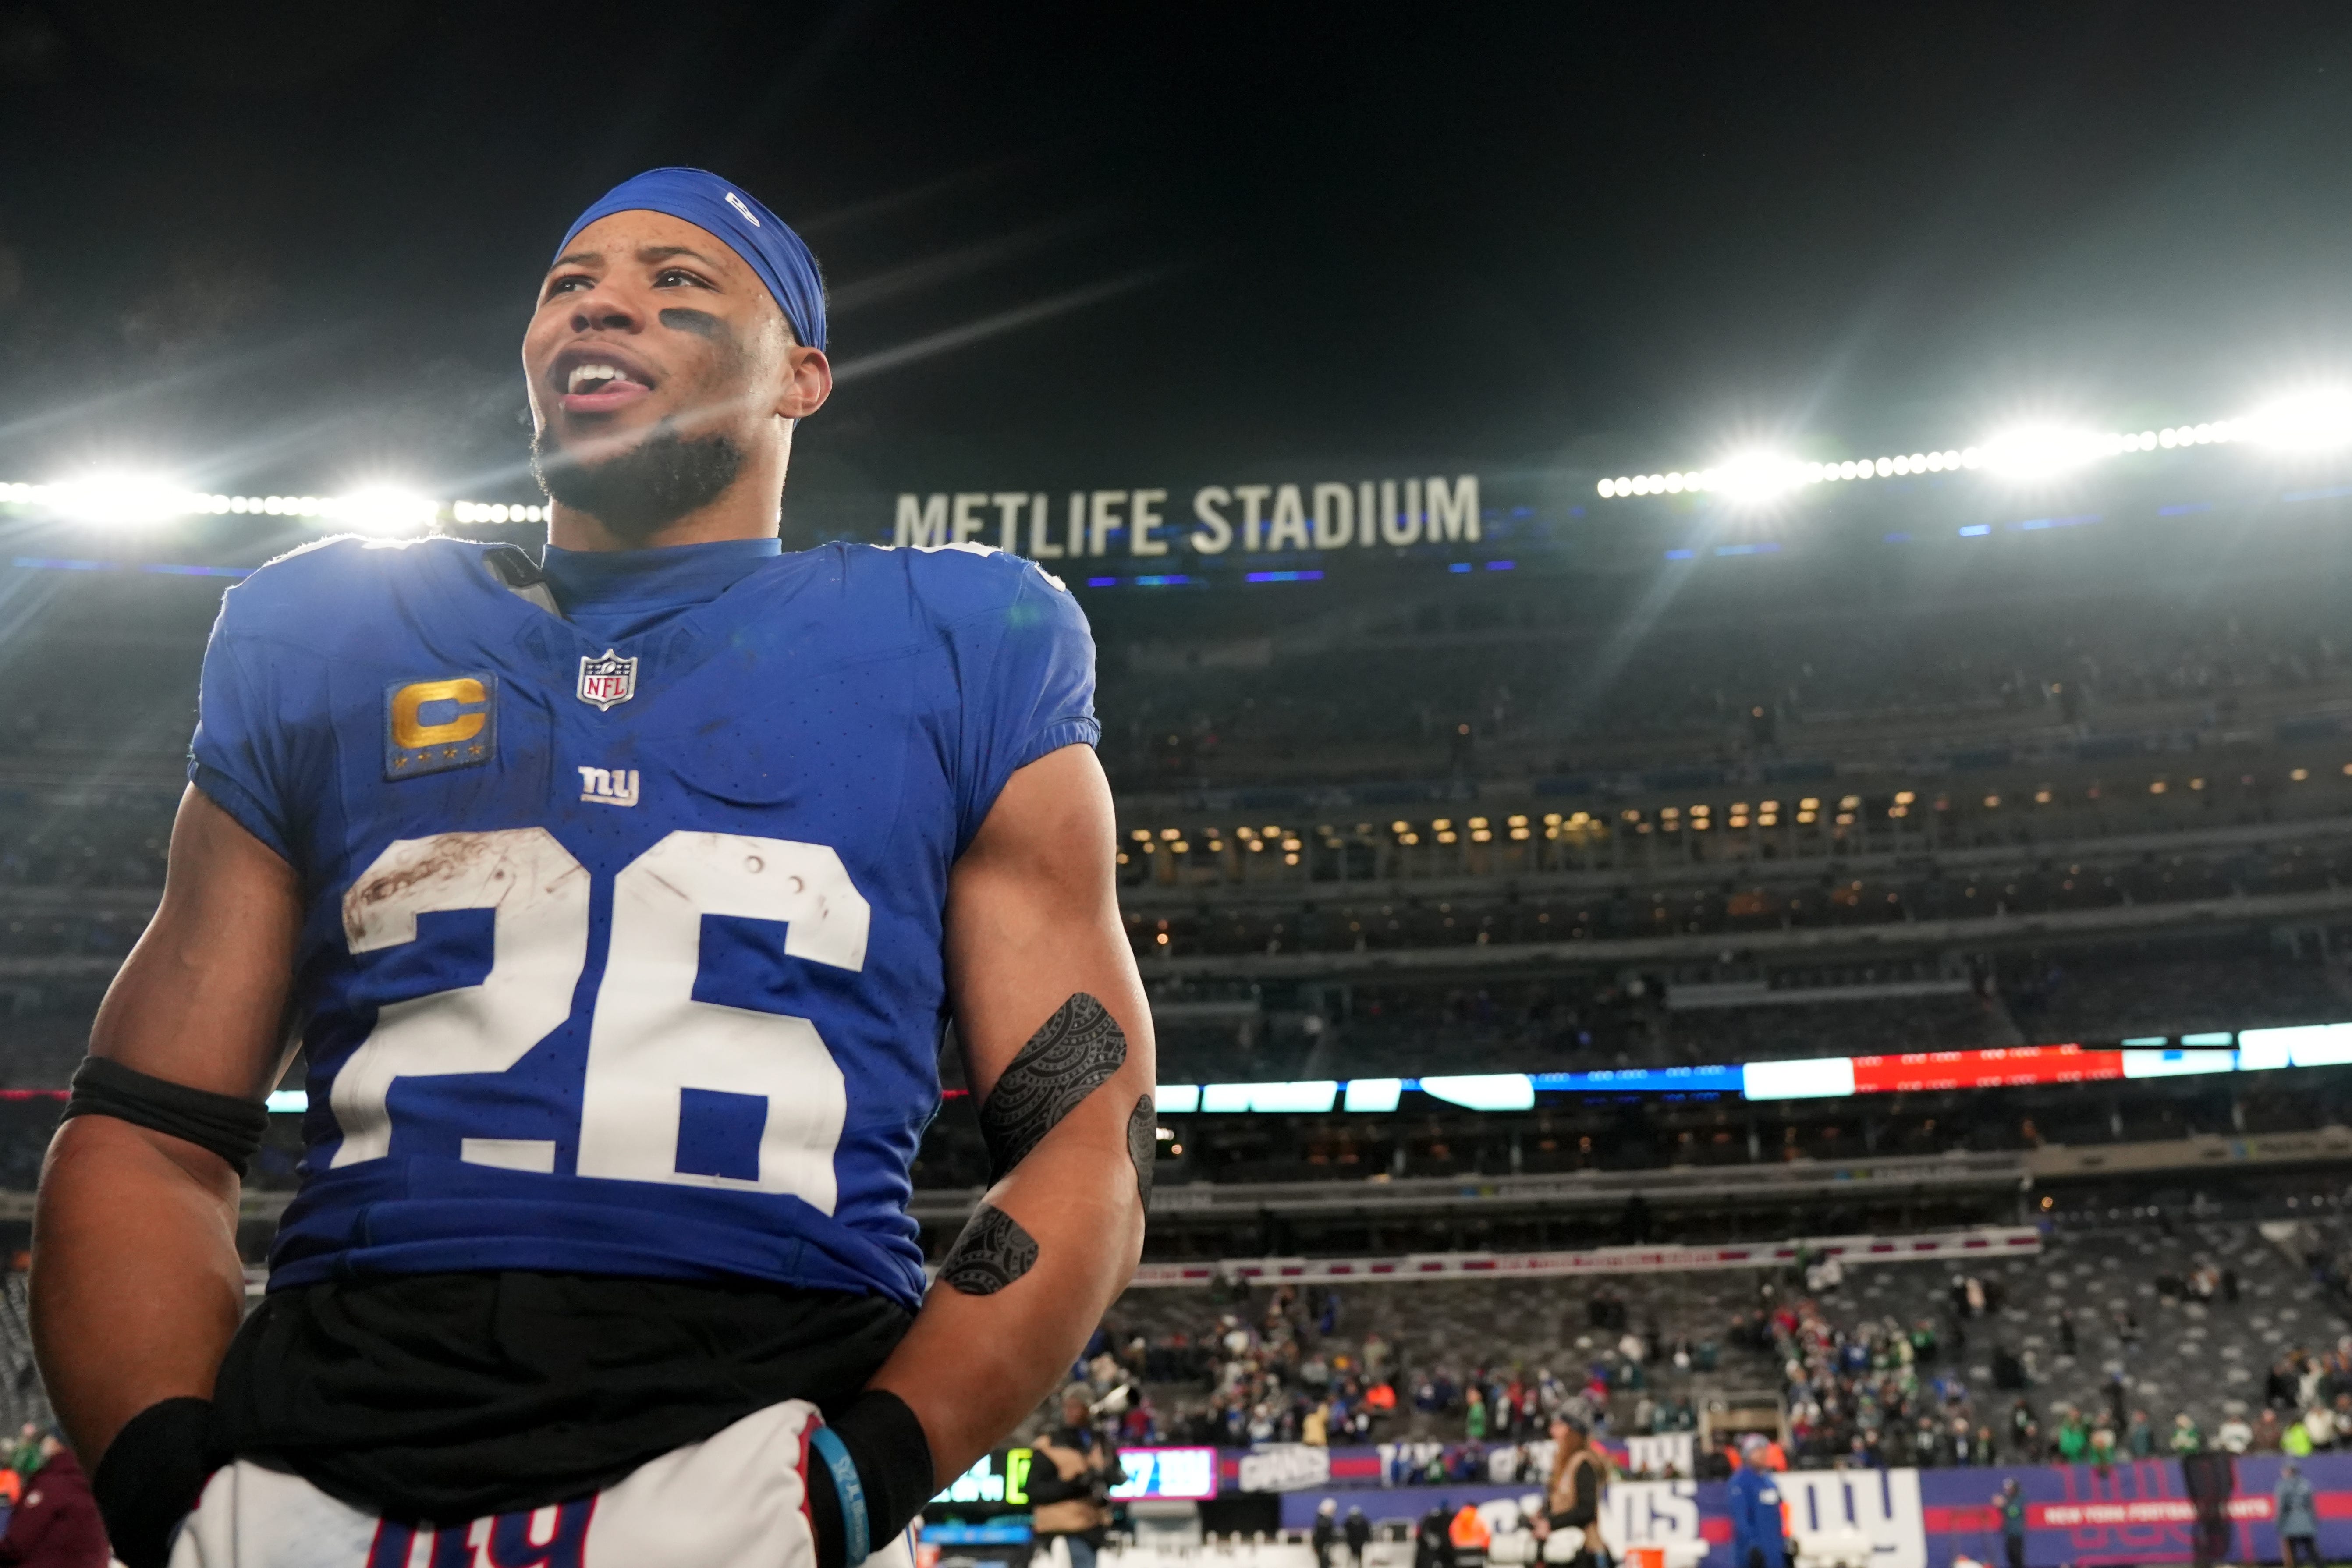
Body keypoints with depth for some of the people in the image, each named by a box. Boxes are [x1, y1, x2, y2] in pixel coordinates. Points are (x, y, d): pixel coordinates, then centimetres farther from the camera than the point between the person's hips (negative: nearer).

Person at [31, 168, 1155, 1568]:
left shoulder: (957, 650, 12)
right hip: (323, 1451, 2)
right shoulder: (324, 640, 20)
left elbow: (1087, 1147, 5)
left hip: (752, 1453, -2)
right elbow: (150, 1134, 17)